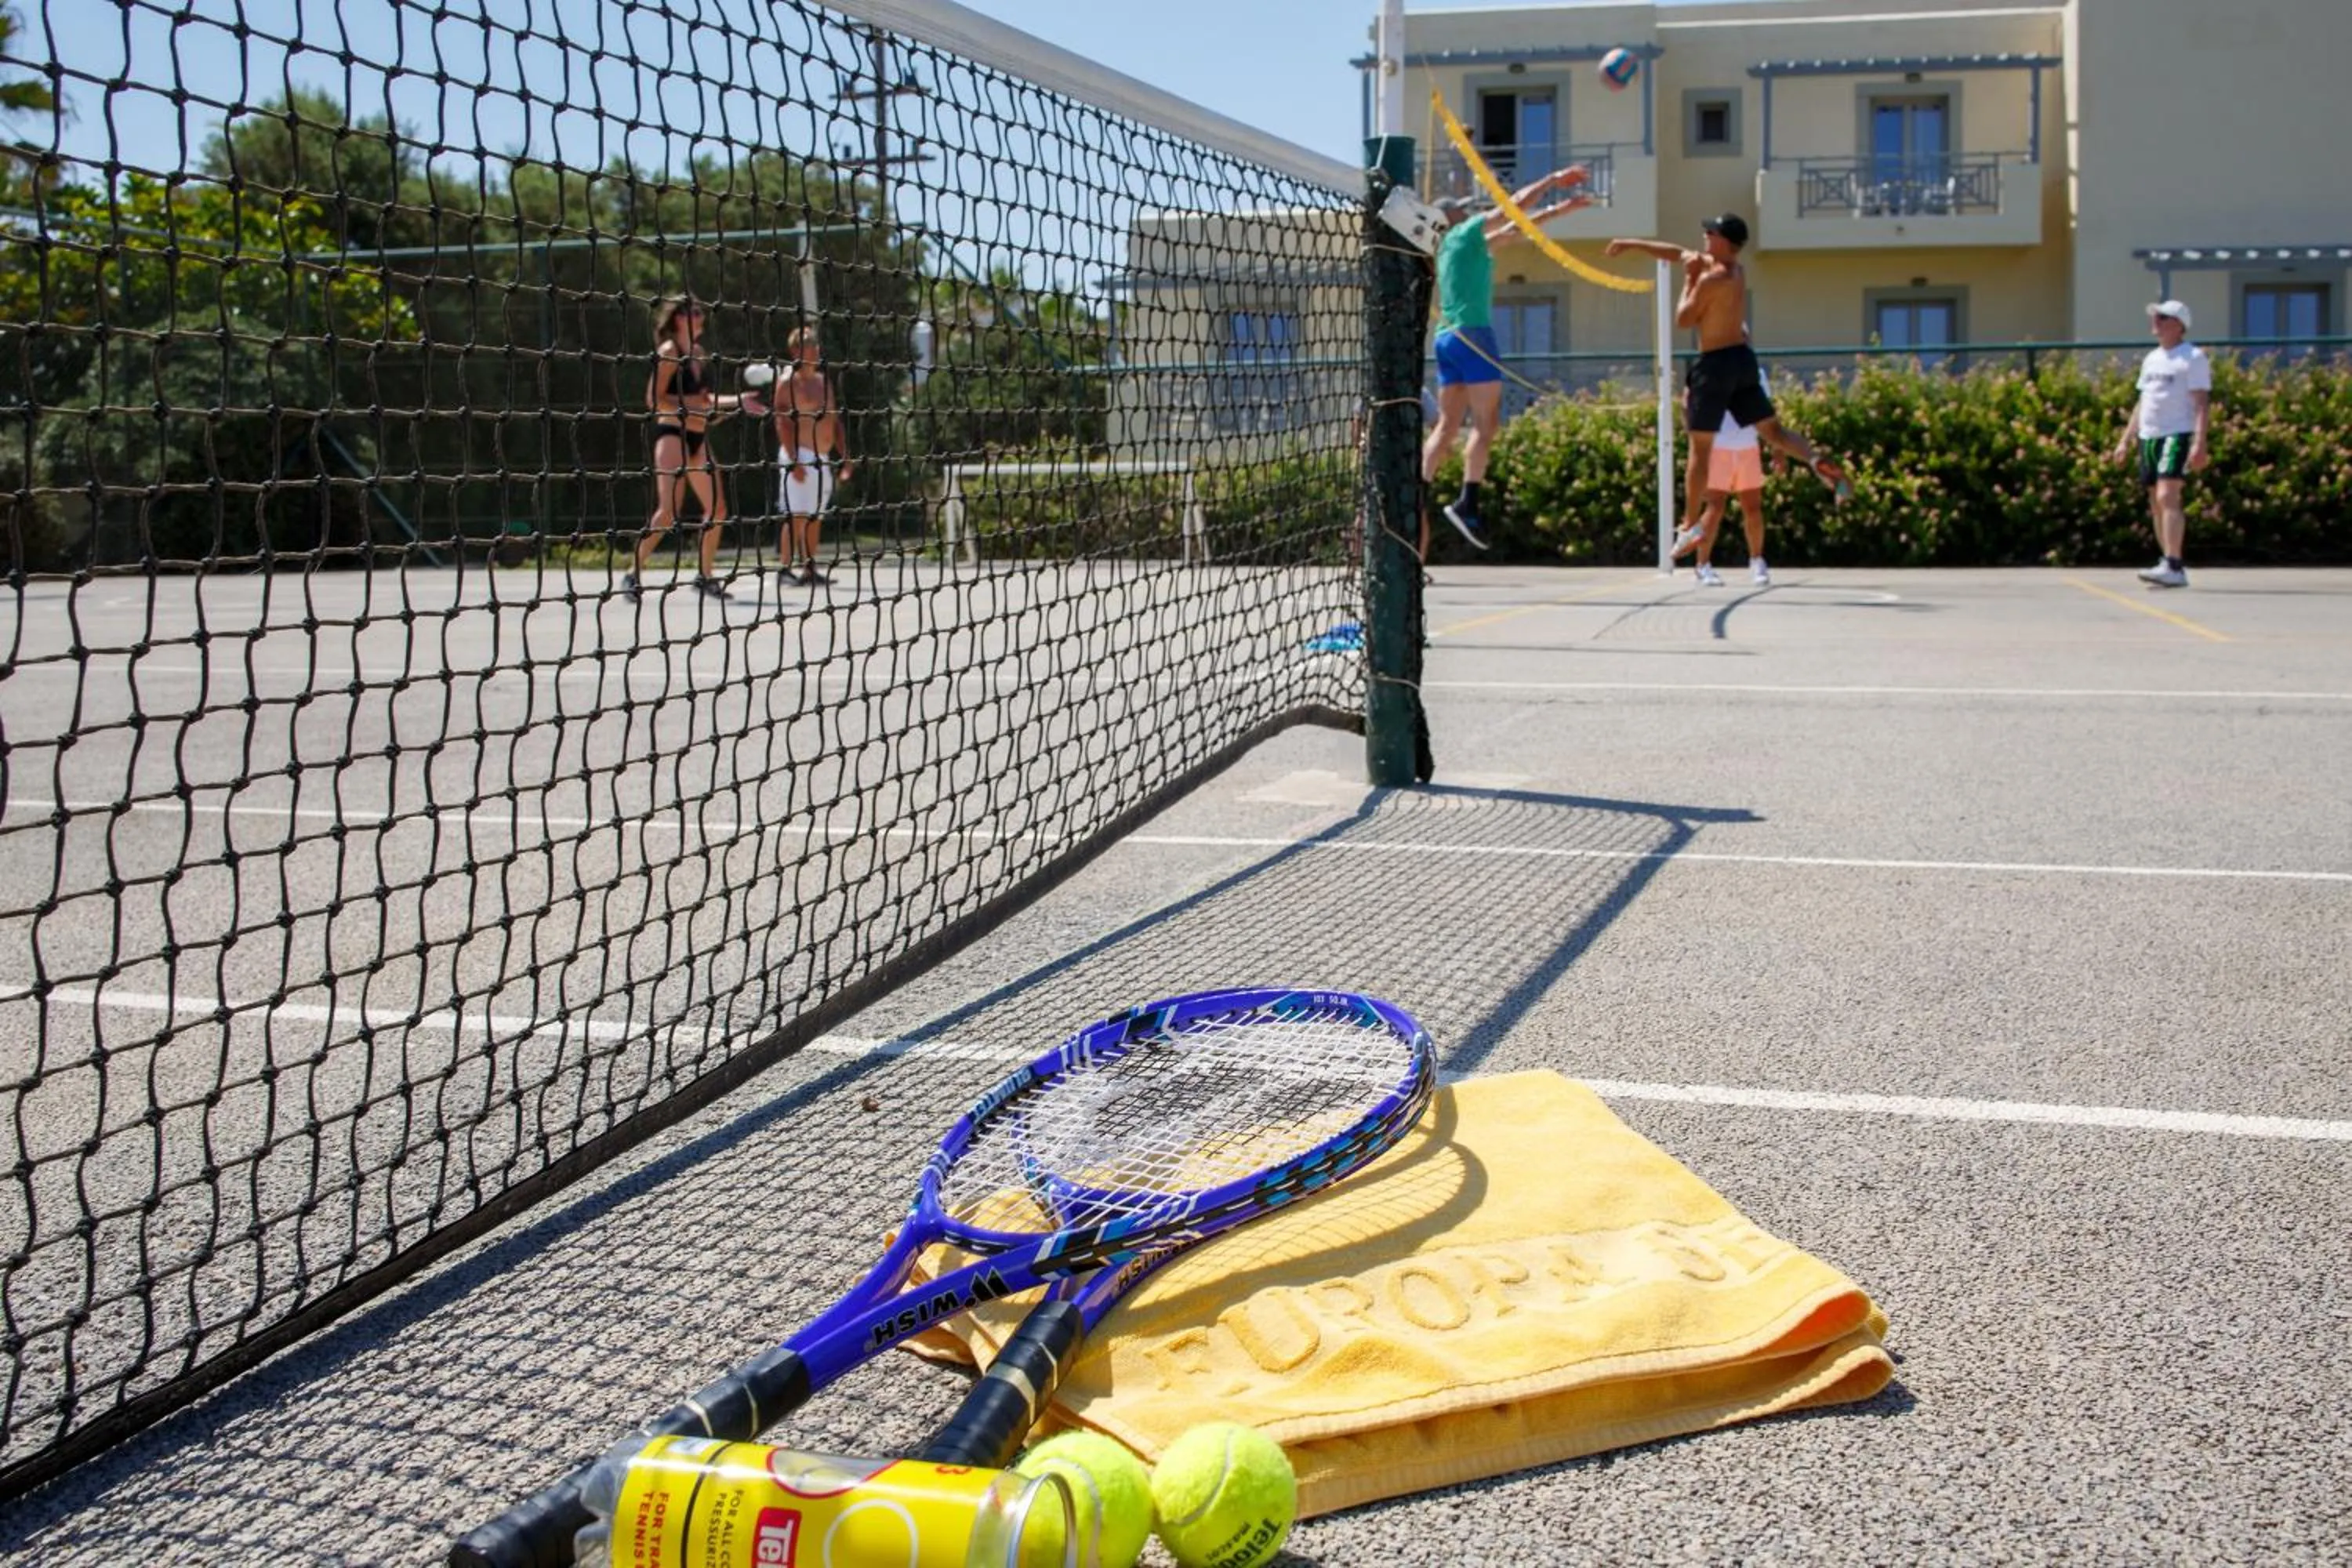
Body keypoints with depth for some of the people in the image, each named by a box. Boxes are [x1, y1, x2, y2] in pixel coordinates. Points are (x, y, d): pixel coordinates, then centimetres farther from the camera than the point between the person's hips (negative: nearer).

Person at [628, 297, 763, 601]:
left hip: (697, 438, 8)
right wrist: (690, 408, -19)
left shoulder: (699, 353, 14)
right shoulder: (669, 351, -8)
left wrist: (737, 401, 15)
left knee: (717, 508, 7)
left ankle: (706, 576, 18)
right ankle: (633, 574, -11)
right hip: (672, 434, -8)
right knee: (668, 510, -17)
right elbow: (654, 400, -13)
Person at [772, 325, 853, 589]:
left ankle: (809, 569, 12)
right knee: (796, 515, -10)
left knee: (815, 517, 8)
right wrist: (793, 460, -20)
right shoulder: (789, 381, -6)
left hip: (823, 459, 7)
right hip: (800, 456, -7)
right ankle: (786, 568, -7)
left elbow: (835, 421, 20)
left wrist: (845, 458, 14)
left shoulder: (823, 381, 17)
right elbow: (782, 421, -13)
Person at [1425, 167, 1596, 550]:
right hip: (1471, 334, -9)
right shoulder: (1465, 233, 0)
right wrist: (1554, 179, 13)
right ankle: (1467, 503, -18)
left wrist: (1558, 209, 32)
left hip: (1447, 337, 9)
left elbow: (1515, 226, 30)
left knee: (1447, 427, 7)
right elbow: (1517, 203, 1)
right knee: (1485, 423, -10)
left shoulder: (1463, 244, 23)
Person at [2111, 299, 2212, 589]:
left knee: (2168, 497, -20)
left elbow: (2202, 405, -11)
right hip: (2149, 437, 8)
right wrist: (2125, 439, 19)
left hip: (2178, 436, -8)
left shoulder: (2193, 358, -5)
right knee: (2156, 503, 7)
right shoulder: (2152, 359, 19)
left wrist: (2200, 444, -21)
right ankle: (2171, 570, 12)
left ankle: (2173, 567, -26)